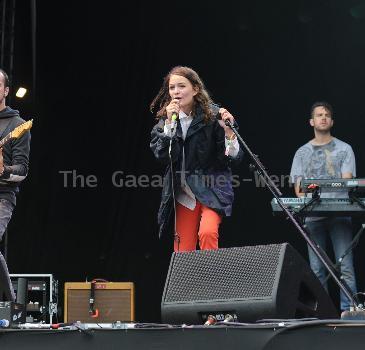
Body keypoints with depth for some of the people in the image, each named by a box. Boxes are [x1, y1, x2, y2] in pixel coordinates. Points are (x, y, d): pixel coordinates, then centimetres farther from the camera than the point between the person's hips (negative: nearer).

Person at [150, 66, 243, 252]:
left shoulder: (213, 115, -8)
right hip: (183, 193, 4)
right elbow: (162, 156, -10)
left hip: (212, 189, -4)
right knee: (182, 252, 3)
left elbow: (233, 159, -8)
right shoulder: (164, 119, 3)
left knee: (207, 233, -29)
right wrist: (170, 123, -18)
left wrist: (229, 132, -26)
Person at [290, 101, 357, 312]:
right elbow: (298, 186, 9)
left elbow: (347, 182, -1)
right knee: (317, 269, 1)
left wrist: (324, 190, -19)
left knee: (345, 266, -9)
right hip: (312, 215, 2)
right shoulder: (302, 153, 17)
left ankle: (348, 309, -9)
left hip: (339, 213, -2)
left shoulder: (344, 149, 10)